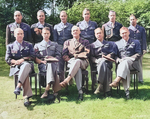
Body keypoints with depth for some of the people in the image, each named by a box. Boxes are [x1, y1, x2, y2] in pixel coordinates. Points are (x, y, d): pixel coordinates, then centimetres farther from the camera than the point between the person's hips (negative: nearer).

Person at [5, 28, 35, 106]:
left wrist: (23, 59, -8)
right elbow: (7, 59, 11)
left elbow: (32, 56, 10)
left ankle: (18, 87, -53)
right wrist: (15, 61, -11)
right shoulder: (10, 46, 22)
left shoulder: (29, 45, 23)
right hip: (15, 67, 0)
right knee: (25, 74, -38)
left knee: (26, 65, -41)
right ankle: (26, 97, -49)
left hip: (27, 65, 1)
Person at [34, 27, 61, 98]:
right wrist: (42, 61, -11)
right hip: (42, 65, -1)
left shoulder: (55, 44, 27)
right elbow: (35, 58, 10)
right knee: (51, 68, -38)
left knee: (50, 65, -39)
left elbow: (58, 56, 14)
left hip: (53, 64, 1)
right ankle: (55, 90, -51)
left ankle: (47, 89, -52)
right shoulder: (37, 45, 24)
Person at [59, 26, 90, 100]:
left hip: (82, 62, 0)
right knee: (78, 69, -37)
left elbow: (86, 53, 6)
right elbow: (64, 55, 14)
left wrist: (75, 55, -5)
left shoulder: (85, 42, 23)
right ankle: (80, 92, -50)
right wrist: (69, 59, -6)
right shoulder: (67, 42, 27)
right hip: (71, 62, 0)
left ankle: (67, 80, -55)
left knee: (77, 61, -40)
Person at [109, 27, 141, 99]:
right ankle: (127, 91, -46)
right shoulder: (117, 43, 25)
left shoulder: (136, 42, 21)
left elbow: (138, 54, 7)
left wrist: (128, 59, -10)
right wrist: (118, 60, -10)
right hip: (121, 63, 1)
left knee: (125, 62, -39)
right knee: (125, 69, -37)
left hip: (132, 63, -1)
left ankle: (117, 80, -54)